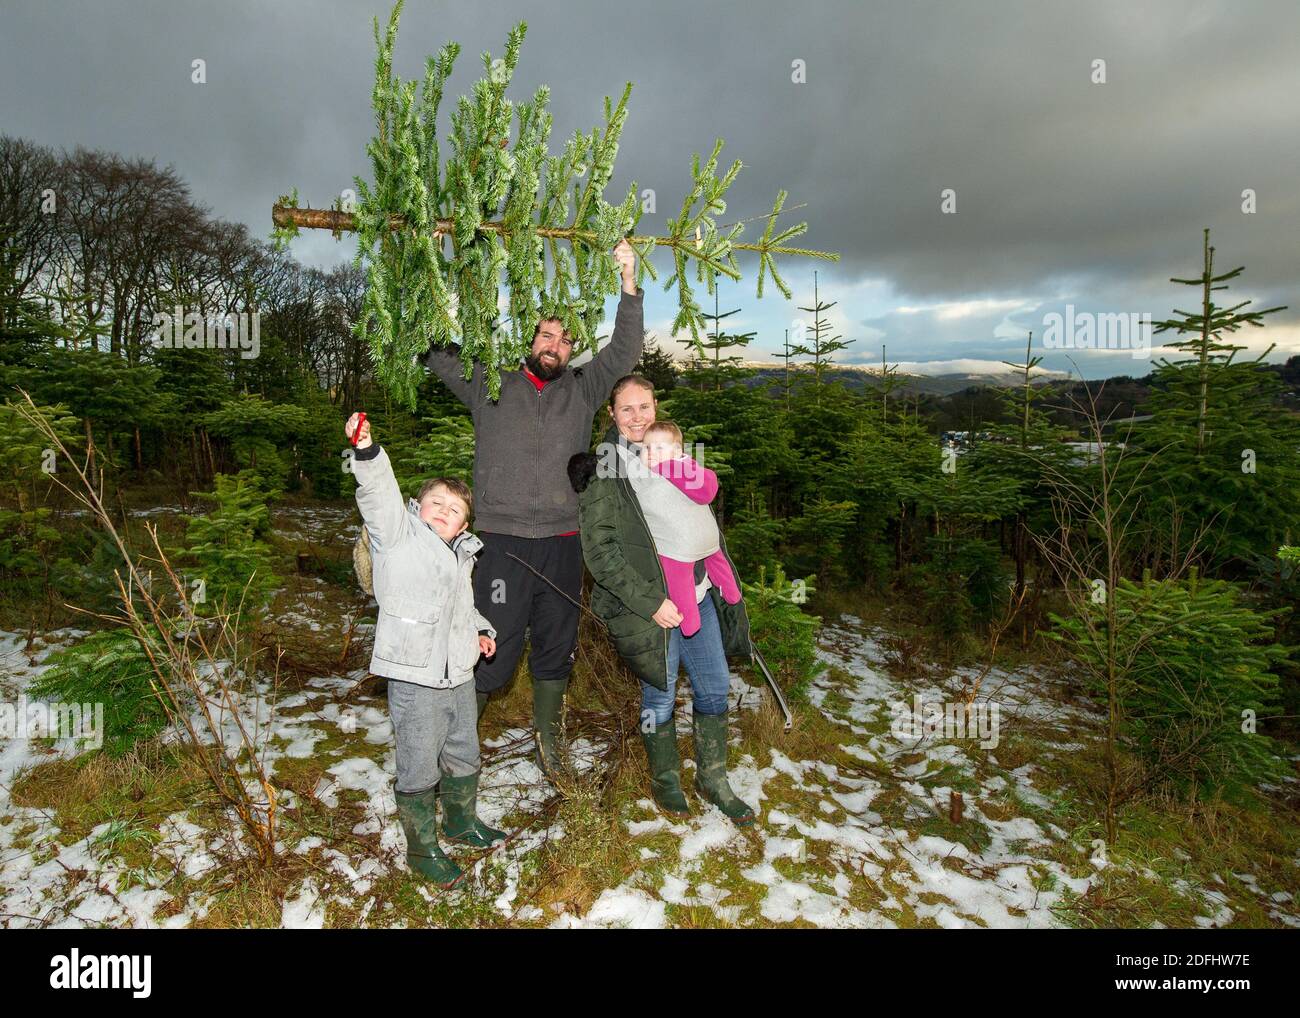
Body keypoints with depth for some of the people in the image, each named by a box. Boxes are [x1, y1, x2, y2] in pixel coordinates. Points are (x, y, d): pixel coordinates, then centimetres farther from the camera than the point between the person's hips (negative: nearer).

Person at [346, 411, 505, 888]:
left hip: (459, 674, 8)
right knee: (418, 769, 6)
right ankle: (422, 849, 25)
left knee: (464, 757, 23)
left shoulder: (461, 554, 13)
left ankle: (461, 821, 46)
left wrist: (480, 629, 12)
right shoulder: (400, 534, -7)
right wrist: (367, 451, -41)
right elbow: (380, 495, -25)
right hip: (415, 678, -7)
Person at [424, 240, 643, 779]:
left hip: (563, 540, 3)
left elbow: (624, 351, 6)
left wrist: (629, 283, -3)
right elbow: (438, 352, 7)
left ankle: (548, 743, 32)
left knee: (556, 647, 14)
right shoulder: (491, 384, 8)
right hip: (503, 539, -3)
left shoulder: (582, 390, 12)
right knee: (493, 646, -4)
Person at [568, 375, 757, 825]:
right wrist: (650, 603, -19)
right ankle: (664, 779, 32)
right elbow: (599, 552, -15)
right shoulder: (601, 471, -10)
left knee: (715, 687, 11)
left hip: (698, 595, 6)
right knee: (661, 695, 7)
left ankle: (713, 778, 31)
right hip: (650, 605, -6)